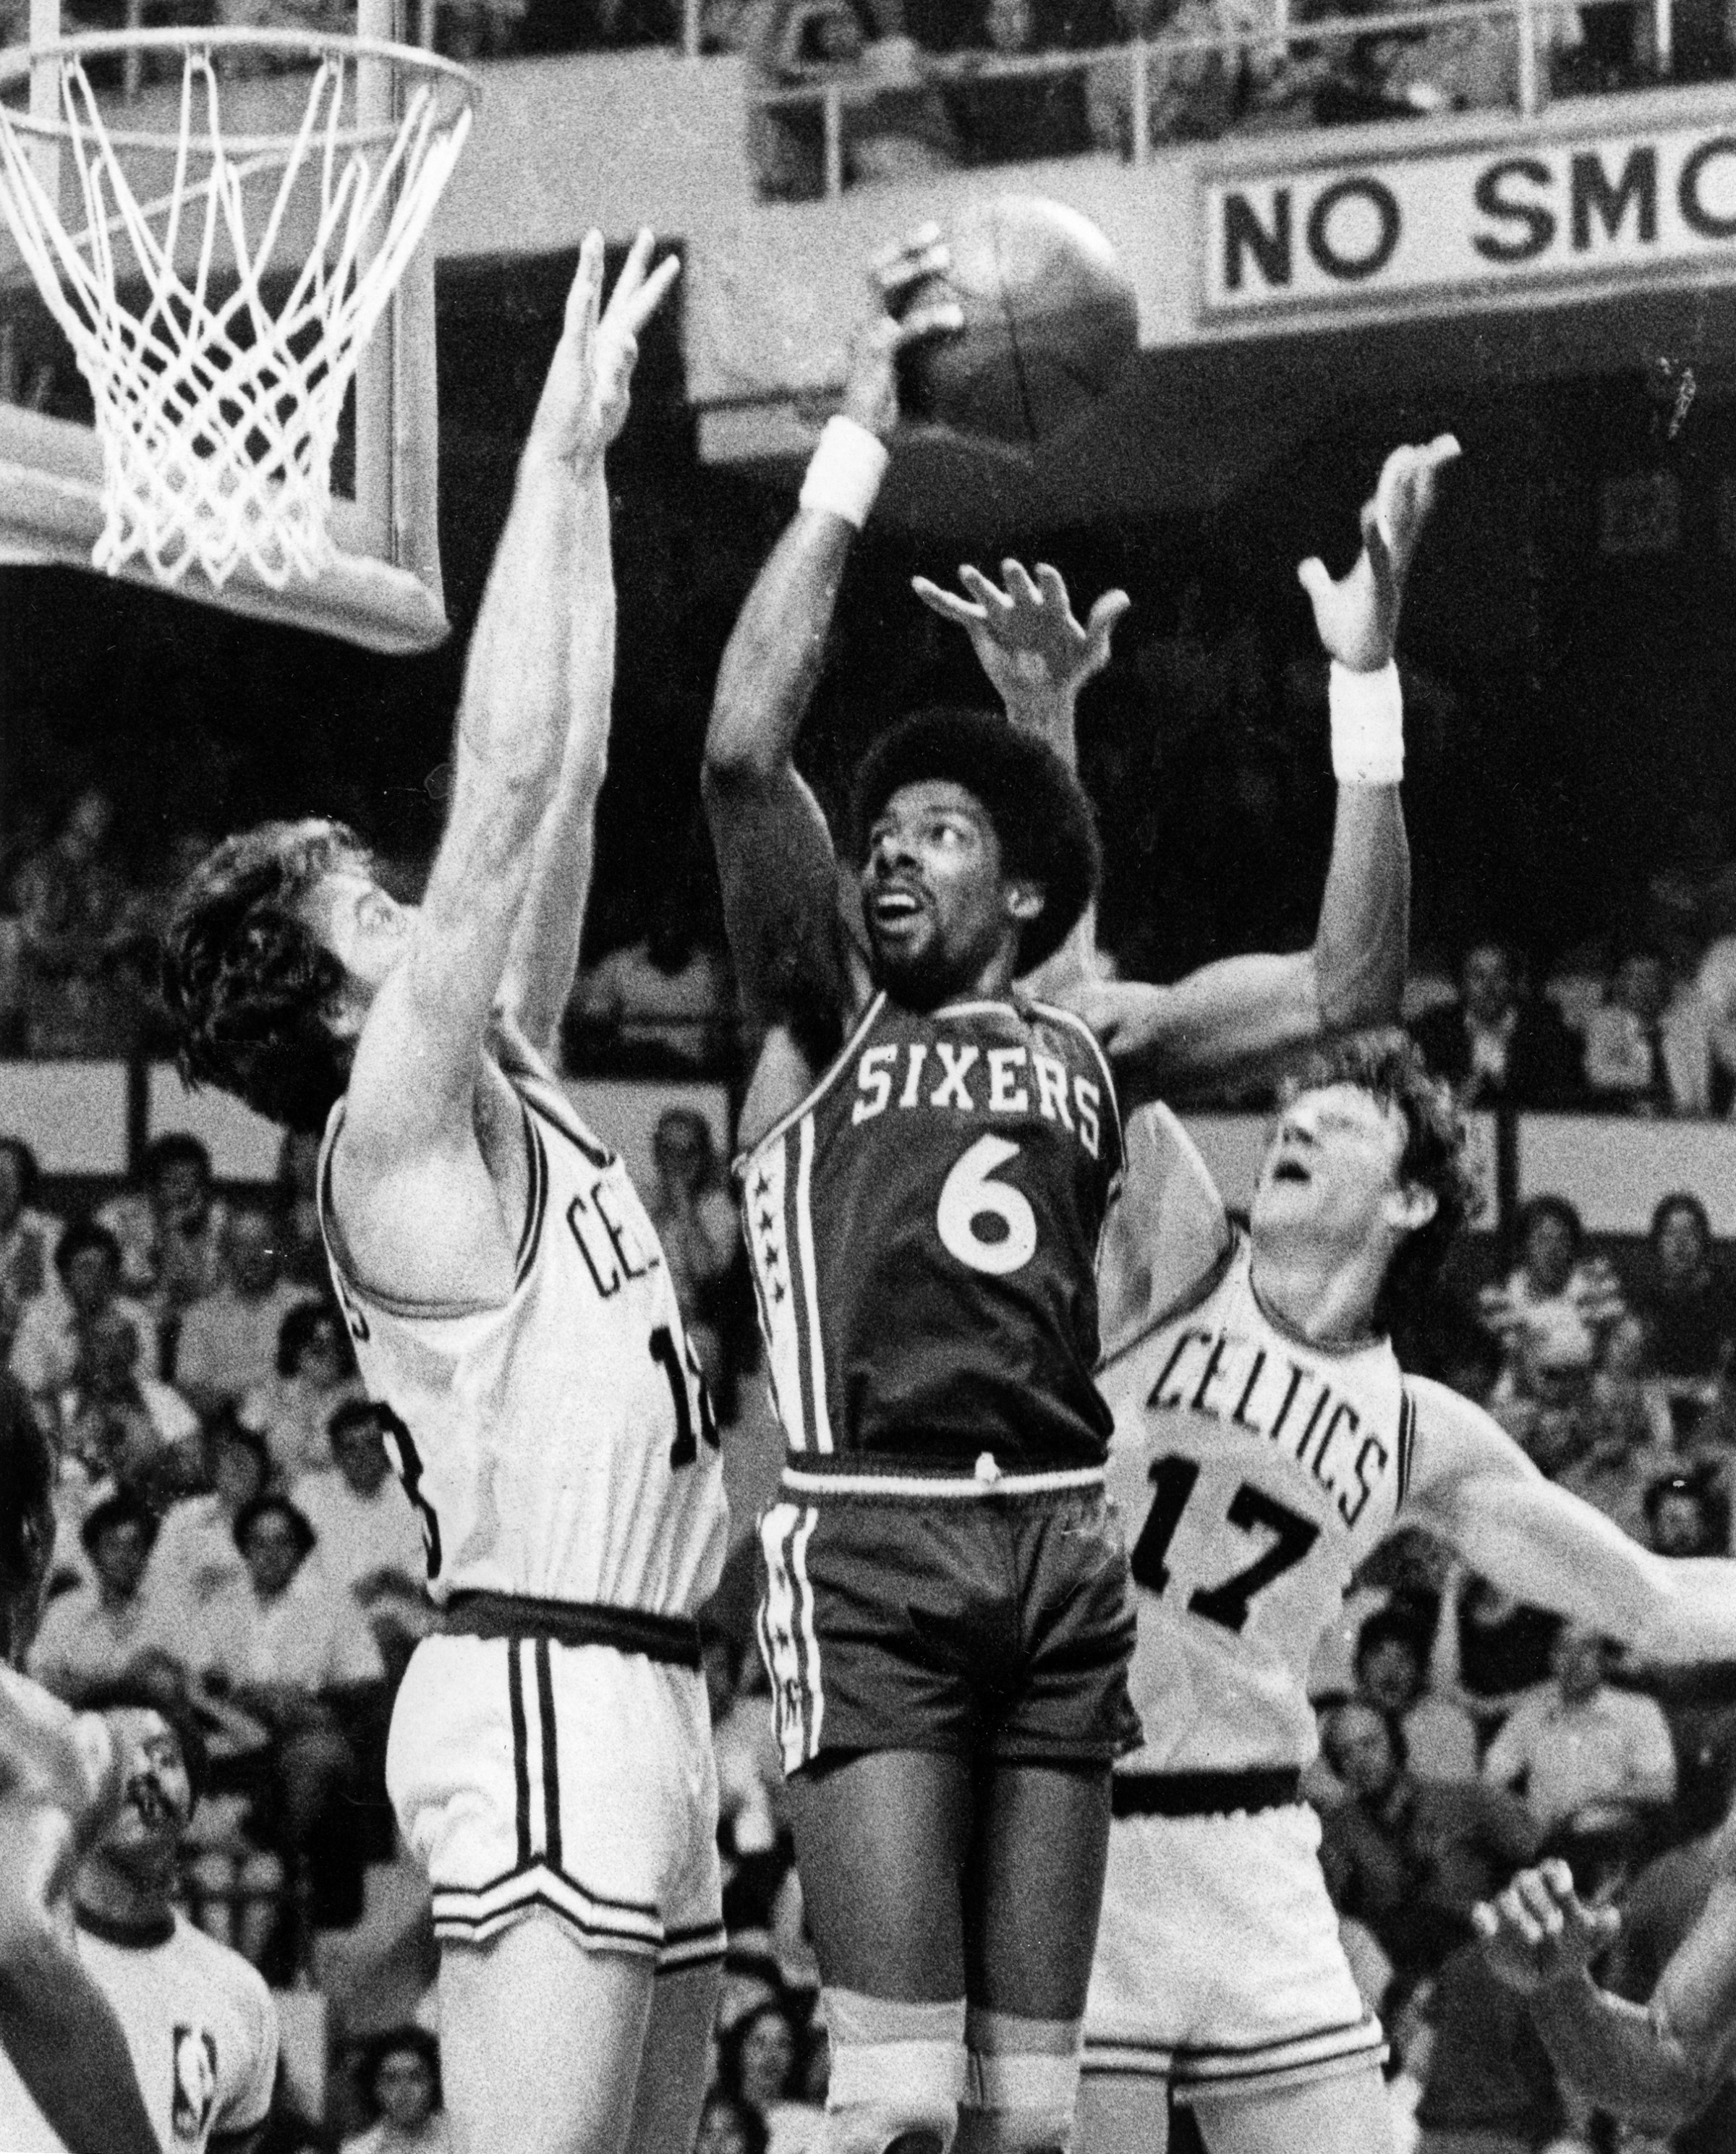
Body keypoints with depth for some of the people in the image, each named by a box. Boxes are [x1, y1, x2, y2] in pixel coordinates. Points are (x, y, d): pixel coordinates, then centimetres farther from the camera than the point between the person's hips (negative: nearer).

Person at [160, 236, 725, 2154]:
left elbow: (567, 781, 17)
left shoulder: (501, 1100, 16)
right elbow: (503, 787, -13)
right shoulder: (397, 1129, -7)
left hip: (633, 1706, 9)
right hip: (542, 1698, -9)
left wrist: (589, 469, 16)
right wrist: (557, 459, -10)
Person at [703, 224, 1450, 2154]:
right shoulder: (817, 1015, 9)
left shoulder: (1092, 1047, 19)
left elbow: (1344, 987, 10)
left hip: (1059, 1552, 4)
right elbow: (744, 748, -6)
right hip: (868, 1543, -4)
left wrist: (1367, 680, 5)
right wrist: (858, 436, -8)